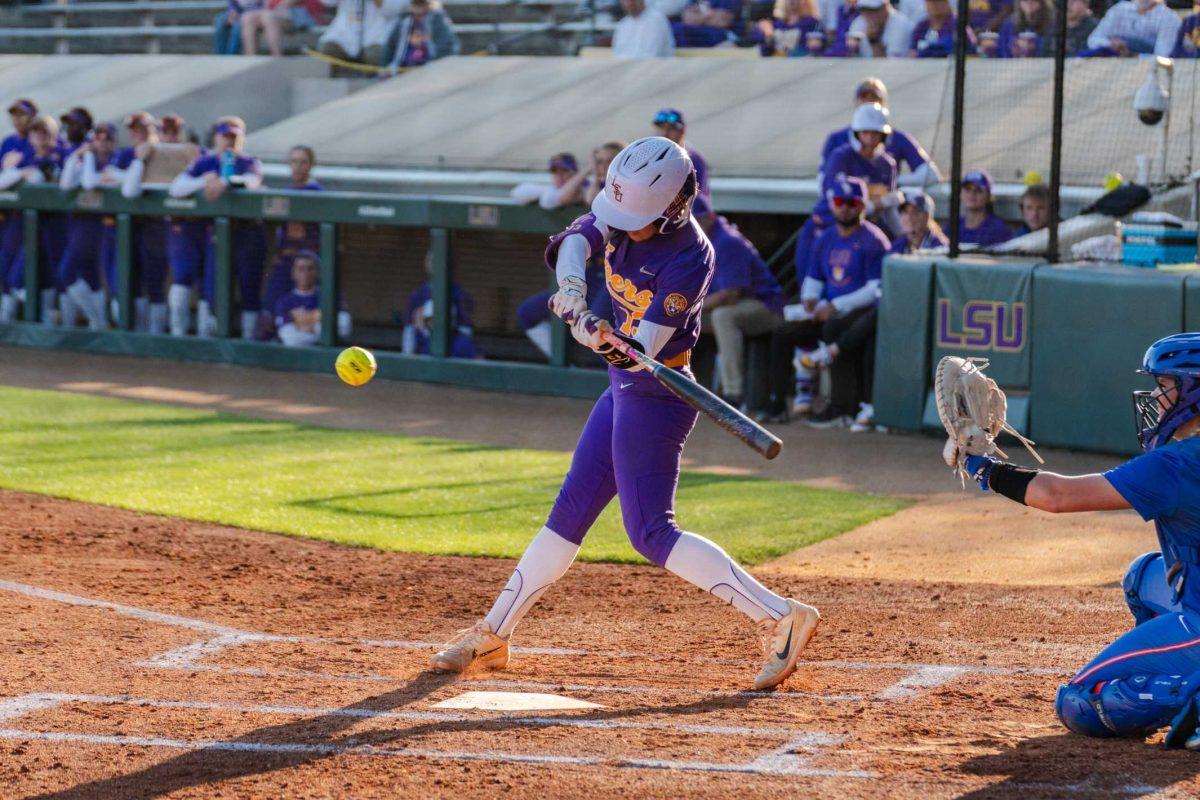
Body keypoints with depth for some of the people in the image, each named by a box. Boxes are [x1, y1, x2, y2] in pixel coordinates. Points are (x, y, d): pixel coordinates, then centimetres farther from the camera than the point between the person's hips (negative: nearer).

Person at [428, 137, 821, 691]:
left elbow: (647, 344, -27)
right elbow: (576, 239, -12)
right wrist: (572, 286, -31)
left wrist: (623, 349, -48)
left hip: (654, 394, -8)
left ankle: (780, 618, -16)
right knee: (570, 512, 15)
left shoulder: (689, 258, -23)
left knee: (650, 532, -13)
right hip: (625, 389, 8)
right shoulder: (624, 212, -2)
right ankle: (492, 635, 24)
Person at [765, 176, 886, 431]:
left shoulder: (873, 241, -8)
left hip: (862, 313, -8)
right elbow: (813, 279, 23)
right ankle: (777, 404, -4)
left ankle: (842, 407, -34)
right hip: (830, 315, 8)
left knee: (833, 328, -36)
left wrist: (836, 306, -21)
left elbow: (876, 289, -16)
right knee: (782, 333, -6)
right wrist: (810, 298, -2)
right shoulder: (825, 239, 16)